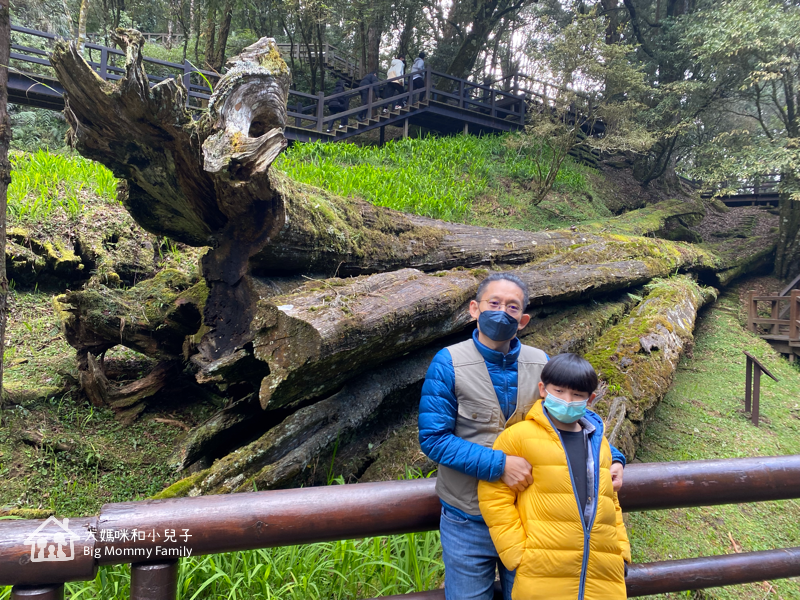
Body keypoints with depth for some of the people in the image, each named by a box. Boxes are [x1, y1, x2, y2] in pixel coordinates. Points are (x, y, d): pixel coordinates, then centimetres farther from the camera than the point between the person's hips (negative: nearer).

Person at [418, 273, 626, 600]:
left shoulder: (541, 364, -2)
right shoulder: (448, 363, -13)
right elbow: (433, 437, -17)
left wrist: (612, 458, -5)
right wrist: (499, 464, -24)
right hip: (468, 522, -3)